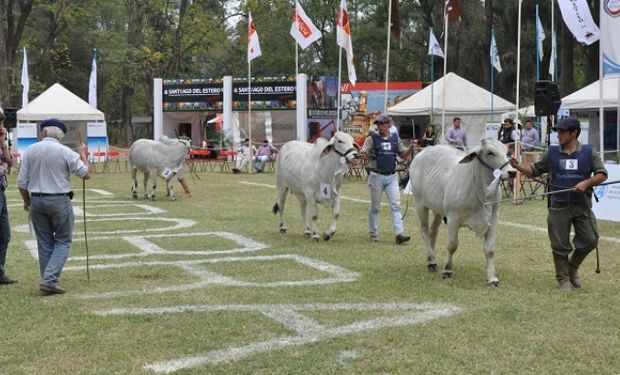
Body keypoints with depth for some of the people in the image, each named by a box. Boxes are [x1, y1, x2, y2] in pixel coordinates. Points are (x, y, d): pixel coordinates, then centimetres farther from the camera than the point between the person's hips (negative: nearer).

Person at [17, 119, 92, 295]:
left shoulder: (29, 151, 0)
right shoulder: (66, 152, -10)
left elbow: (22, 182, 3)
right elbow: (87, 174, -3)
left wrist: (27, 201, 19)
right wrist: (83, 155, 12)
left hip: (36, 200, 4)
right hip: (59, 200, -4)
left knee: (45, 243, 13)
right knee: (63, 241, 5)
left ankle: (48, 282, 16)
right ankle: (50, 279, -9)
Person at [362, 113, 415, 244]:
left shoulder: (395, 138, 7)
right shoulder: (372, 138, -2)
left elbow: (404, 155, 11)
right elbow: (364, 152, -15)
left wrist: (410, 148, -10)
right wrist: (363, 153, -39)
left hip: (392, 177, 2)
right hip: (376, 176, -2)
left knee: (396, 205, -5)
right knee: (375, 207, 6)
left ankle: (399, 234, -9)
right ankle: (373, 234, 17)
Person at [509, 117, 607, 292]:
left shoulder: (589, 153, -1)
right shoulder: (552, 153, 3)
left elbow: (602, 174, -1)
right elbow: (534, 170, 9)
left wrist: (587, 182, -18)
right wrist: (518, 165, -6)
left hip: (583, 206, 0)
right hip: (559, 207, 0)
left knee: (589, 240, 2)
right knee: (560, 245, 3)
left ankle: (572, 267, 28)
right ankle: (563, 278, 19)